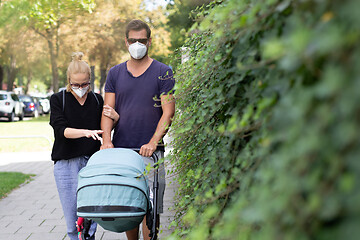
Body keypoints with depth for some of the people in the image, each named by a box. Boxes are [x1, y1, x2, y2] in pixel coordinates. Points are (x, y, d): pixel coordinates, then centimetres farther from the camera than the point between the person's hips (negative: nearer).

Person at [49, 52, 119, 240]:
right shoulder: (58, 100, 2)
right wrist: (85, 132, -29)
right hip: (66, 164, -1)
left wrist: (115, 117, -5)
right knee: (72, 220, 0)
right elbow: (62, 130, -11)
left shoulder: (97, 100, 9)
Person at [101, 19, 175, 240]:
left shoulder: (163, 73, 2)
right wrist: (106, 139, -10)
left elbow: (168, 112, -4)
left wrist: (153, 142, -17)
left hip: (150, 151, -3)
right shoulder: (115, 73, 12)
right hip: (120, 150, 3)